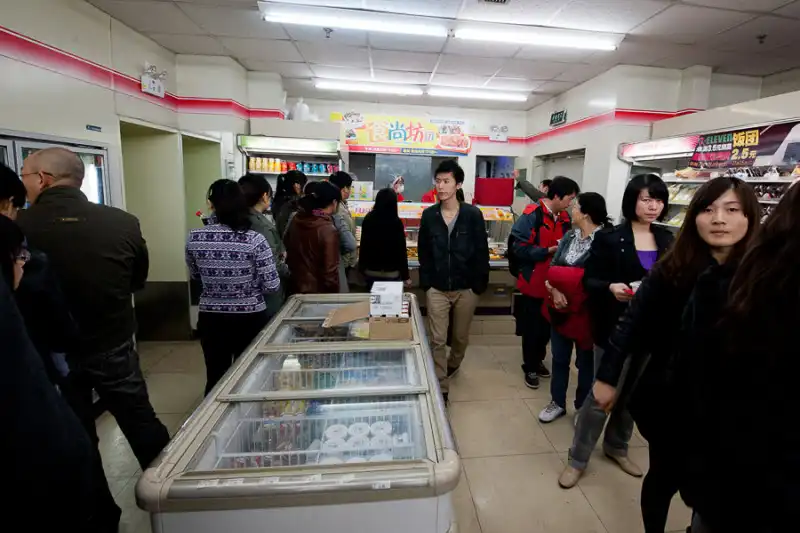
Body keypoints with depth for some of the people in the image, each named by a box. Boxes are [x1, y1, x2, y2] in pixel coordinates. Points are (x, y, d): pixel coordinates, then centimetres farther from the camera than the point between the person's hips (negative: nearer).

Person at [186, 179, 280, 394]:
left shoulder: (194, 238, -7)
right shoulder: (255, 240, -18)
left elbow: (196, 275, 10)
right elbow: (272, 286, -14)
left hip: (210, 318, 3)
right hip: (250, 319, -2)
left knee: (215, 379, 17)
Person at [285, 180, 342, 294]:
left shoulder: (296, 221, -1)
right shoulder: (329, 230, -23)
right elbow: (330, 270, -21)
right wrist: (334, 294, -8)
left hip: (297, 288, 7)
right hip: (319, 291, -7)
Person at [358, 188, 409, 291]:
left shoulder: (368, 219, -1)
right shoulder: (396, 222, -13)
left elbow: (363, 245, 9)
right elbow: (401, 250, -11)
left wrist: (362, 267, 21)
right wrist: (406, 276, -3)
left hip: (371, 271, 4)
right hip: (391, 273, -4)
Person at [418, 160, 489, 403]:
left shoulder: (473, 214, -8)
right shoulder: (429, 215, -1)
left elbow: (482, 253, -5)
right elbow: (423, 253, 4)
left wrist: (480, 284, -7)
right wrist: (425, 282, -1)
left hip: (466, 288, 0)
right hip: (437, 288, 1)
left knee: (461, 337, 17)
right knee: (437, 340, 2)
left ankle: (452, 366, 47)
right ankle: (441, 388, 14)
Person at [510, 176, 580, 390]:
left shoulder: (564, 218, 6)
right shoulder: (532, 215, -17)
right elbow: (519, 247, -22)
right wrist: (548, 251, -23)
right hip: (533, 283, -6)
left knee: (547, 326, 18)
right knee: (532, 328, 8)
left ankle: (538, 360, 39)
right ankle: (530, 367, 26)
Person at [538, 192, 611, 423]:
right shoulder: (569, 236, 5)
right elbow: (552, 266, 2)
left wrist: (565, 278, -18)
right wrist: (555, 290, -15)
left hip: (586, 310, -6)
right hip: (561, 307, 6)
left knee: (585, 361, 14)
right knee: (559, 358, 17)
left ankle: (582, 407, 33)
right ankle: (558, 402, 34)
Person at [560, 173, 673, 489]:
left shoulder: (667, 240, 7)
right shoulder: (609, 238, -8)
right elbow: (589, 280, -9)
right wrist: (611, 287, -28)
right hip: (615, 329, -5)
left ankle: (616, 447, 41)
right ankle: (578, 459, 20)